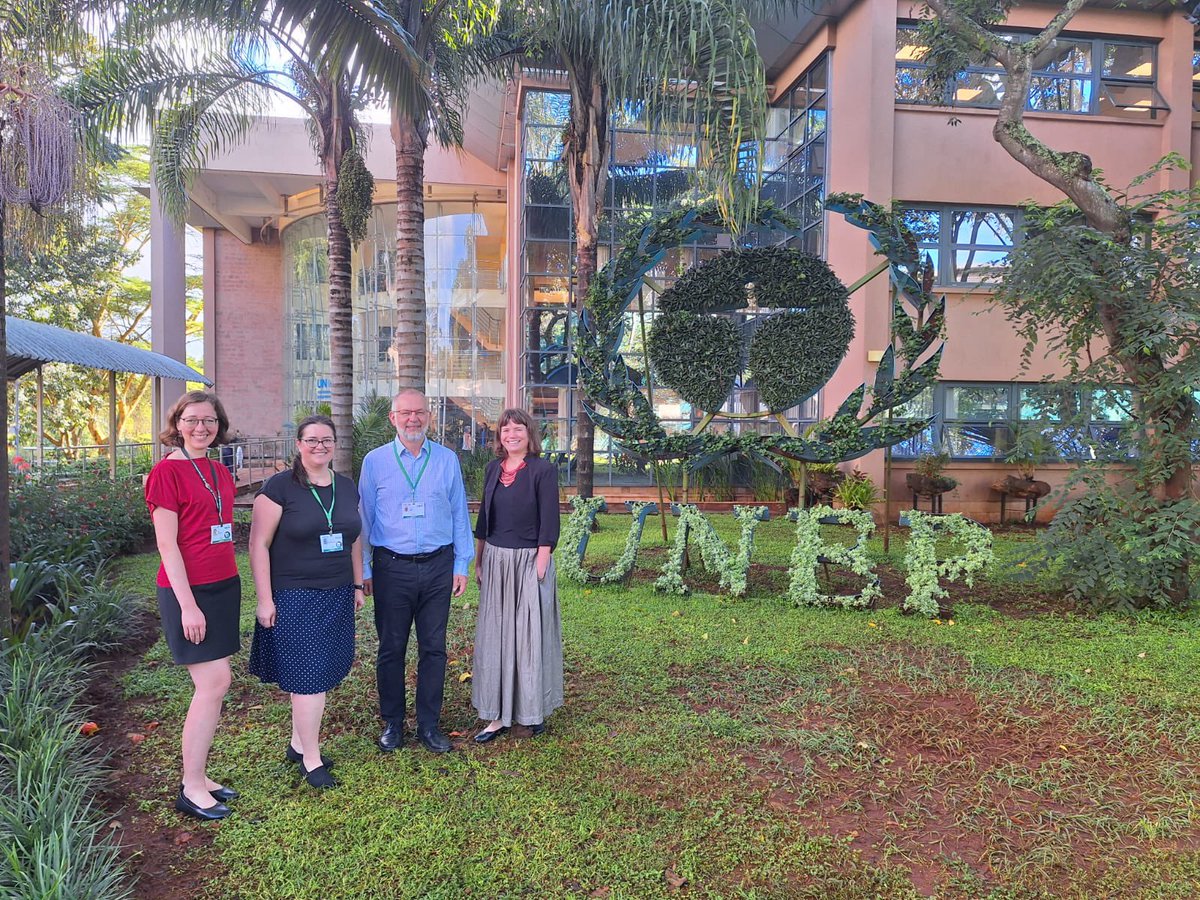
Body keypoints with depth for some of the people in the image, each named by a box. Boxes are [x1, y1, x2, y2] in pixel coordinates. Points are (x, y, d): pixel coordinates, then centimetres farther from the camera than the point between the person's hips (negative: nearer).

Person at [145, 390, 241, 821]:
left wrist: (231, 584, 11)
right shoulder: (167, 472, -11)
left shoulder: (219, 472, 12)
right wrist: (188, 604, -16)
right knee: (214, 684, -7)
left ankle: (198, 776, 21)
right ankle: (191, 789, 6)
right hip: (189, 590, -7)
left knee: (212, 686, 10)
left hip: (223, 586, 8)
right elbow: (167, 545, -14)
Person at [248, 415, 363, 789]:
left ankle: (298, 744, 31)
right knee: (309, 677, -1)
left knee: (317, 673, 13)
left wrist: (358, 585, 15)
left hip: (337, 596, 6)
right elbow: (259, 544, -11)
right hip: (294, 598, -5)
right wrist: (265, 599, -13)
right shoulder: (280, 486, -10)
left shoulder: (347, 487, 8)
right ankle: (311, 759, 14)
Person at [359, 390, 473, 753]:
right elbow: (364, 518, 5)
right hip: (391, 568, -1)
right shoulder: (374, 461, 2)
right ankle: (392, 724, 24)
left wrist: (461, 564, 6)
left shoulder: (447, 460, 5)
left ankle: (429, 724, 21)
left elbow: (459, 514, 8)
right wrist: (363, 569, 3)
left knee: (434, 648, 8)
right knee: (391, 649, 8)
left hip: (437, 566, 1)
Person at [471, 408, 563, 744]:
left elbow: (548, 523, -11)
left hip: (528, 561, -5)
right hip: (495, 561, 5)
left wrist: (540, 565, -14)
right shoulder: (493, 468, 8)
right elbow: (484, 517, 14)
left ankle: (534, 710, 22)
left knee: (529, 635, 5)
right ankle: (499, 715, 19)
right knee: (495, 637, 9)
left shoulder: (543, 470, -8)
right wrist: (478, 562, 12)